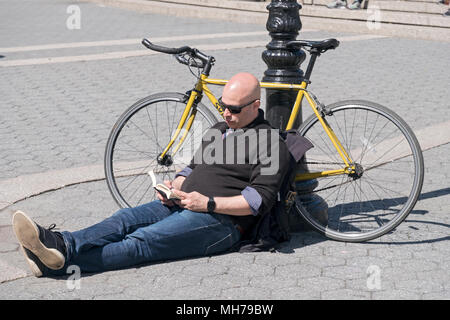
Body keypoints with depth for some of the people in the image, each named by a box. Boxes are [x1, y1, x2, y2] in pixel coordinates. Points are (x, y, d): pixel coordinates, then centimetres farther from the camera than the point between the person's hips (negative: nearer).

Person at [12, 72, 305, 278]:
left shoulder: (272, 144, -4)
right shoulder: (219, 129, 24)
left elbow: (261, 200, -13)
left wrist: (209, 204, -19)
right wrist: (174, 186, 5)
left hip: (221, 220, -8)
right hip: (182, 204, 8)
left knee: (143, 241, -27)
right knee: (127, 218, -20)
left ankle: (62, 261, -44)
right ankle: (58, 244, -41)